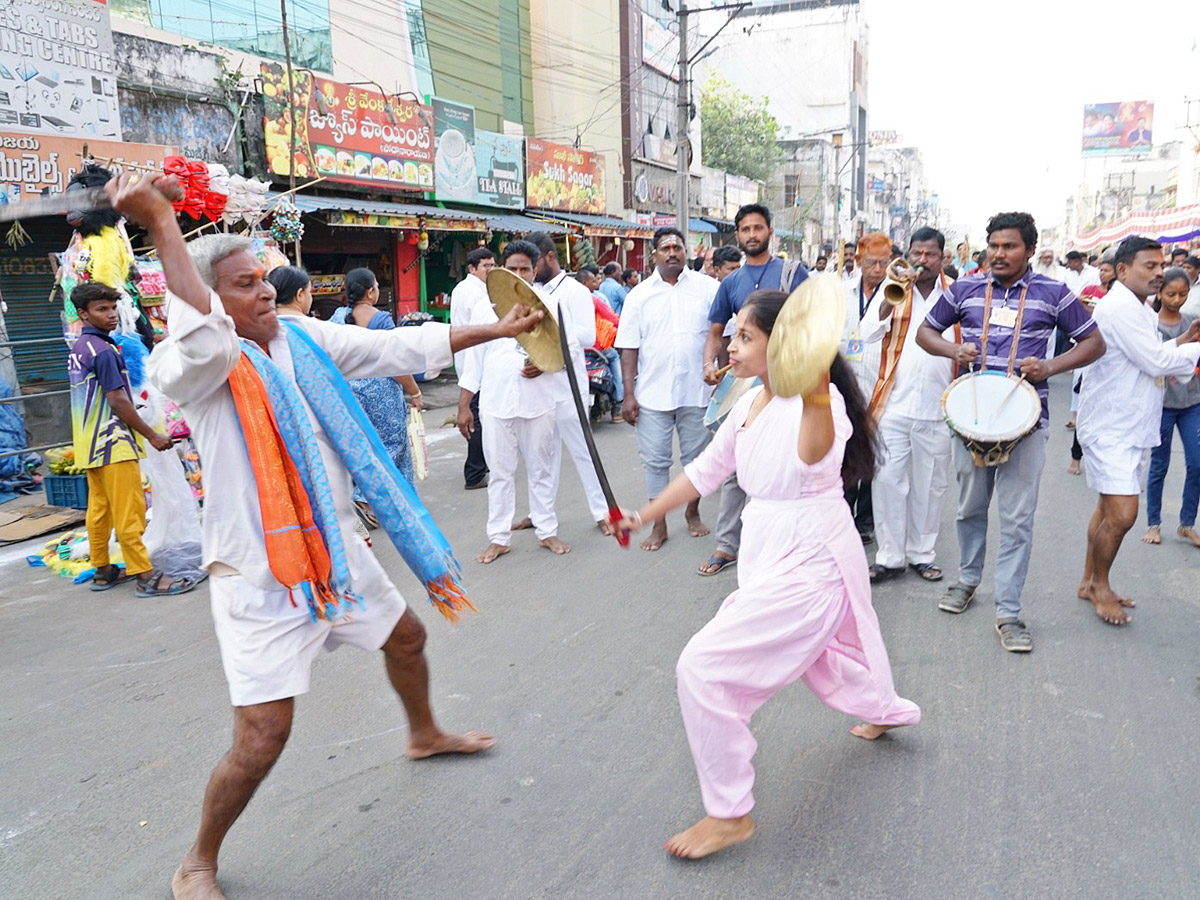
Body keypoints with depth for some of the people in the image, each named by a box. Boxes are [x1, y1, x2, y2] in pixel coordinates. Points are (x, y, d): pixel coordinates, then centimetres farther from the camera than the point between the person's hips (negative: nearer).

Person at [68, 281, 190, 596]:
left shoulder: (77, 349, 13)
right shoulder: (103, 350, -15)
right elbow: (117, 400, -18)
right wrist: (152, 435, -13)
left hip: (89, 445, 9)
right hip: (113, 443, -9)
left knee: (99, 509, 14)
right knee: (129, 512, -7)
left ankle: (102, 570, 23)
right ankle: (146, 577, -5)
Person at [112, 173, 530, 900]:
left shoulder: (304, 337, 1)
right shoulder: (194, 366, -16)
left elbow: (402, 347, 5)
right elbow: (204, 335, -41)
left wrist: (493, 331, 5)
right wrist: (160, 222, -38)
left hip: (336, 547, 7)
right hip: (260, 574, -7)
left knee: (406, 637, 26)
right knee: (263, 738, -7)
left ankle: (425, 735, 58)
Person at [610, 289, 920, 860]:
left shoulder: (818, 400, -23)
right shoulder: (750, 405, 4)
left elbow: (811, 460, -47)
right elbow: (705, 471, 13)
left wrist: (815, 399, -66)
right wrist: (643, 516, 13)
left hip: (808, 566, -9)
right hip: (773, 558, 10)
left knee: (704, 668, -13)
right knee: (817, 653, 32)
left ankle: (729, 814, 5)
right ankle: (887, 709, 63)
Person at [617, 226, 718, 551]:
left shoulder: (707, 287, 1)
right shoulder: (639, 295, 3)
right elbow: (629, 347, 1)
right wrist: (629, 394, -4)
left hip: (696, 390, 0)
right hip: (653, 393, 0)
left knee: (697, 456, 12)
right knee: (655, 460, 6)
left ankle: (693, 512, 33)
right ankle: (659, 525, 18)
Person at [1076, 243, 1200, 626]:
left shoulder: (1140, 309, 16)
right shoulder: (1119, 307, -17)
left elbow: (1152, 360, 18)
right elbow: (1156, 362, -20)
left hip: (1133, 428, 10)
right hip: (1110, 429, -10)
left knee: (1110, 509, 15)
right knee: (1121, 515, -11)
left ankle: (1090, 581, 26)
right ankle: (1099, 585, 8)